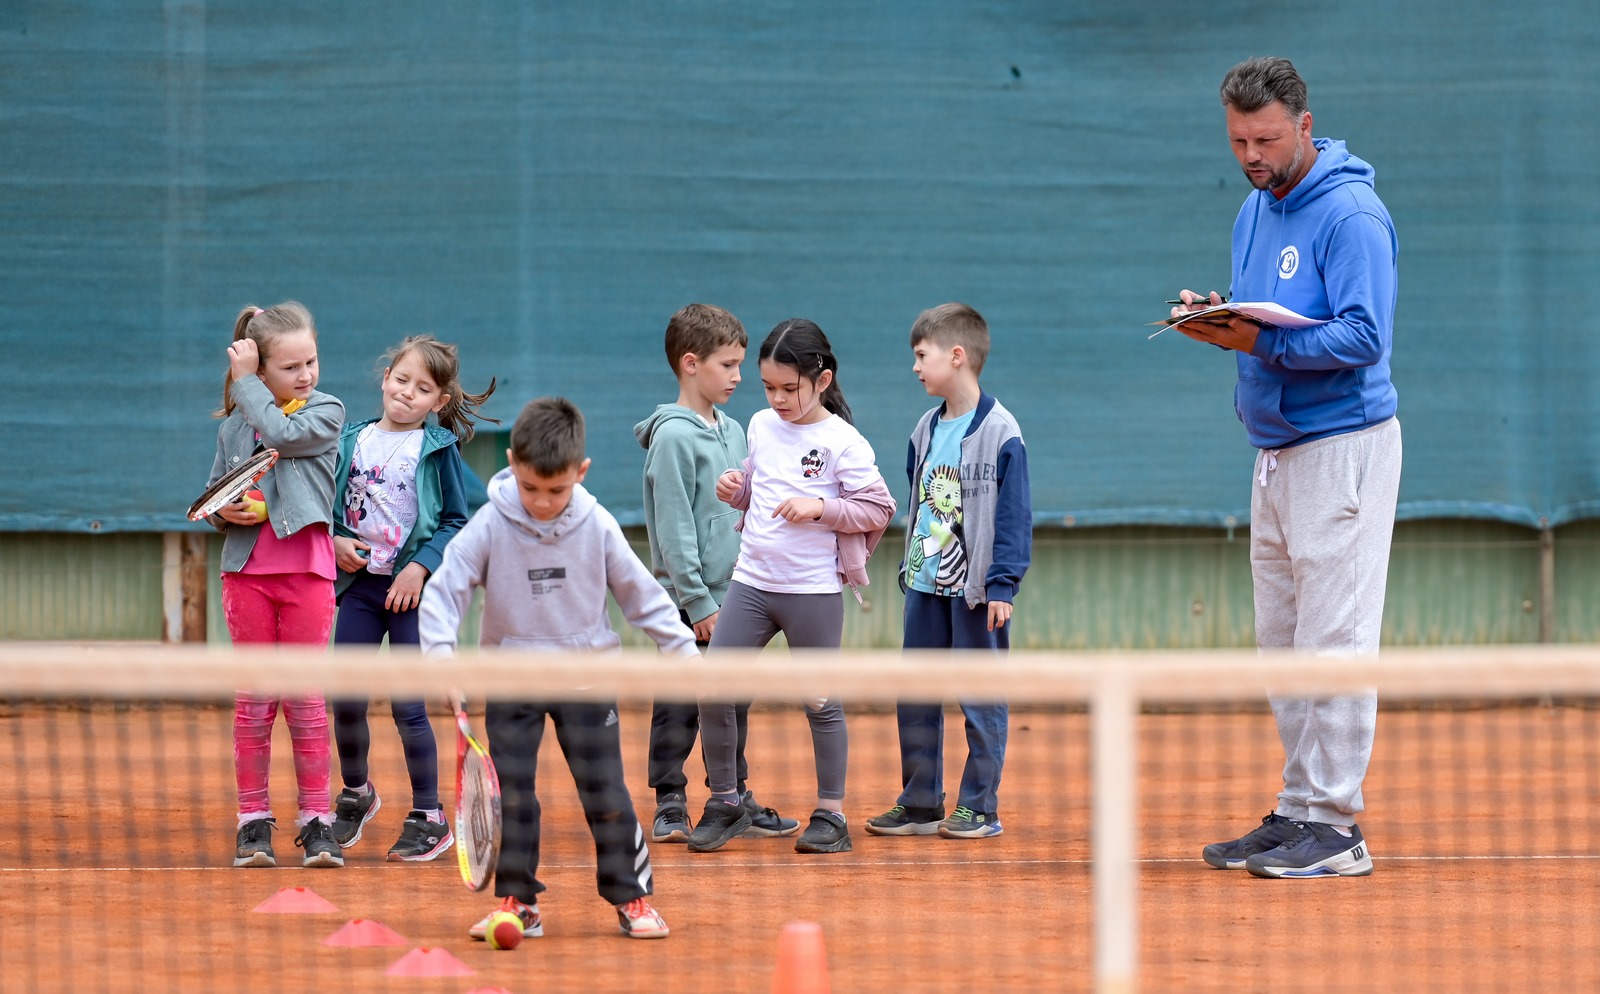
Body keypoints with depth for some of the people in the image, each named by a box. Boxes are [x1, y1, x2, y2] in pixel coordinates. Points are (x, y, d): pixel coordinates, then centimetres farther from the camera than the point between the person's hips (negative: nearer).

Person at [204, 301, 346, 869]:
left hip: (306, 571, -2)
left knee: (306, 699, 1)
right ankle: (253, 821, 9)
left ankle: (316, 821, 5)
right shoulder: (233, 425, 8)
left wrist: (246, 383, -7)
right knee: (254, 699, 5)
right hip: (247, 569, 2)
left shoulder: (326, 412, 2)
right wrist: (224, 512, -9)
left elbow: (283, 434, -17)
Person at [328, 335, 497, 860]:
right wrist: (334, 542, -6)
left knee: (408, 707, -4)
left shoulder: (439, 449, -3)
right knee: (346, 702, 6)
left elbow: (457, 521, -4)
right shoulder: (351, 441, 7)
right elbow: (326, 506, 13)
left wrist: (421, 567, -14)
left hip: (413, 589, -4)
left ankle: (429, 817, 8)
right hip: (359, 583, 4)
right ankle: (355, 794, 31)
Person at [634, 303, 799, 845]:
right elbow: (674, 528, -16)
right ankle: (670, 805, 4)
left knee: (733, 704, 13)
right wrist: (698, 602, -17)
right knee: (679, 708, -1)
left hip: (734, 596, 8)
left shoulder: (733, 432, 12)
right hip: (687, 599, -8)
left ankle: (736, 797, 21)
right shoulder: (673, 437, -13)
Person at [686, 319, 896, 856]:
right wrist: (734, 490, 0)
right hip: (751, 583, 5)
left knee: (821, 703, 4)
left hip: (813, 591, -5)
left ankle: (830, 815, 15)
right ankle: (724, 804, 12)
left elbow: (879, 509, -8)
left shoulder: (843, 443, -9)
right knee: (712, 690, -2)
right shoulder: (762, 427, 8)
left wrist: (820, 507, -18)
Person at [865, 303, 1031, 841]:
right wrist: (908, 568, 16)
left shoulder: (1000, 432, -10)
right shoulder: (926, 431, 11)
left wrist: (1002, 584, -16)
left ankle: (979, 807, 6)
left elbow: (1014, 515, -11)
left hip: (977, 589, -7)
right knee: (914, 697, 9)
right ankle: (919, 804, 17)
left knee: (981, 698, 0)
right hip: (925, 585, 7)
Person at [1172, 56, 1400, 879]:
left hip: (1343, 446, -9)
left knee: (1332, 640, -8)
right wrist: (1214, 320, -1)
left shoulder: (1351, 215, -13)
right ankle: (1297, 813, 15)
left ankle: (1332, 824, -7)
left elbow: (1365, 338, -20)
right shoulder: (1256, 210, 15)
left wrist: (1262, 341, -27)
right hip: (1276, 452, 9)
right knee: (1282, 645, 10)